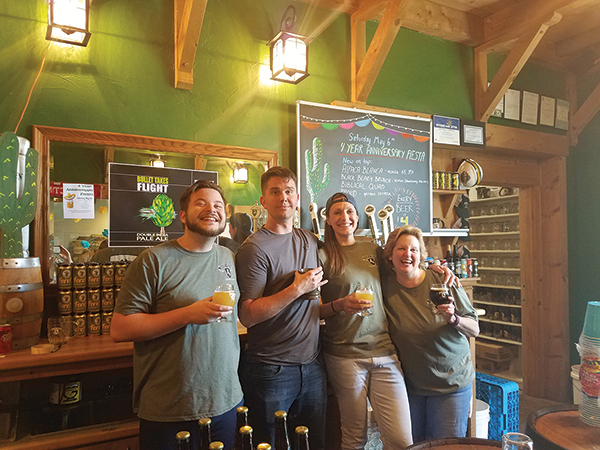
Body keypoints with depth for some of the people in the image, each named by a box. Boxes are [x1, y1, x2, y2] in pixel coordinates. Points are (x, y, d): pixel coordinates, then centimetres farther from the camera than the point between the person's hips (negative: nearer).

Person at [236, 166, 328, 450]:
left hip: (311, 365, 6)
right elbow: (247, 315, -20)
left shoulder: (310, 240, 7)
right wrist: (298, 289, -21)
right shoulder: (254, 248, -13)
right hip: (271, 370, -6)